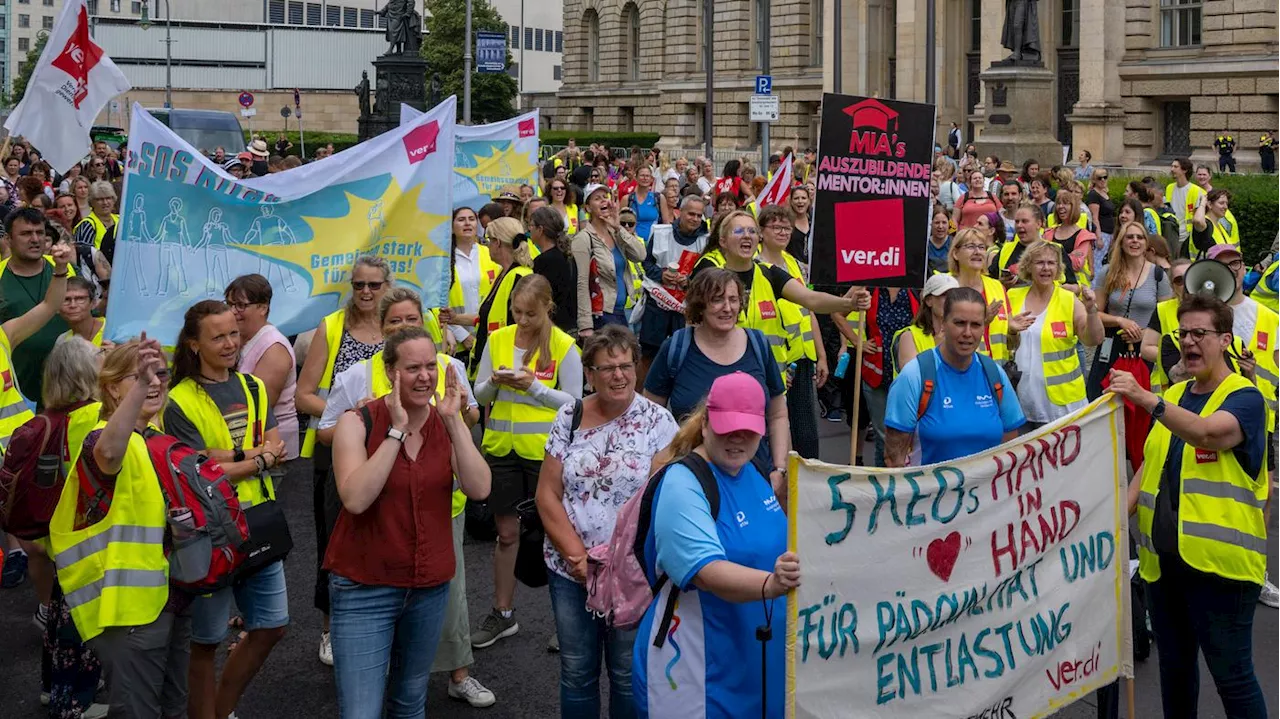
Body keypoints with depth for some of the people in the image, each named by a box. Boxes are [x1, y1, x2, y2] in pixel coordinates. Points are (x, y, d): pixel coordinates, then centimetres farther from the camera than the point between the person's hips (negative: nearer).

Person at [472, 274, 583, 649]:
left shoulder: (564, 346, -6)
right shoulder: (497, 340, 5)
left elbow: (574, 401, -6)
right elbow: (479, 394, 10)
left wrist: (533, 386, -17)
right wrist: (495, 382, -12)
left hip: (544, 448, -4)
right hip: (501, 446, 4)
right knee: (506, 532, 12)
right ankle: (502, 614, 23)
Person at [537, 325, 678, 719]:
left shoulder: (658, 421, -5)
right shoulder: (569, 418, 2)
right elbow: (547, 497, 1)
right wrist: (578, 556, -9)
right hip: (570, 569, 2)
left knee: (628, 675, 7)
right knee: (576, 673, 11)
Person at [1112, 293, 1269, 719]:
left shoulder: (1244, 398, -7)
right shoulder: (1172, 397, 15)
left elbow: (1207, 432, -28)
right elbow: (1150, 465, 18)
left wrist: (1145, 399, -41)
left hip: (1220, 562, -7)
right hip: (1163, 557, 7)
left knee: (1231, 673, -3)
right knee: (1173, 666, 17)